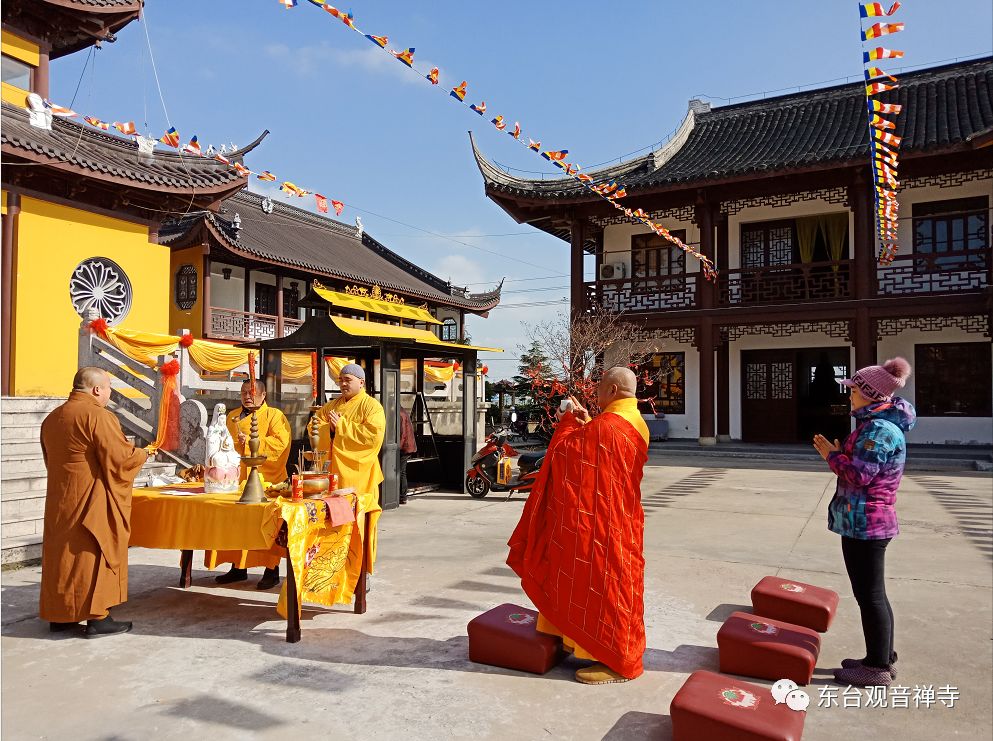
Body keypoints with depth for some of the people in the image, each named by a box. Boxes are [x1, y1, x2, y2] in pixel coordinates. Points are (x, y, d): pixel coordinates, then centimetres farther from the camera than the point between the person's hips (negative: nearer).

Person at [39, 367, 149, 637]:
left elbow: (52, 459, 21)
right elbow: (121, 458, -20)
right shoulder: (98, 416, -17)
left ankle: (59, 616, 22)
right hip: (93, 501, -8)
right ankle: (97, 618, 4)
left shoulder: (52, 418, 11)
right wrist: (143, 453, 0)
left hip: (60, 500, 8)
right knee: (95, 555, 0)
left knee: (62, 554, 15)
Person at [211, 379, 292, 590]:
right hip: (236, 478, 5)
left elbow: (281, 443, -13)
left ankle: (272, 570, 5)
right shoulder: (232, 416, 17)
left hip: (265, 480, -5)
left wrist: (251, 441, -16)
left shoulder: (274, 416, 0)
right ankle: (238, 567, 18)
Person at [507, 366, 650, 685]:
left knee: (600, 585, 0)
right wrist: (585, 423, 10)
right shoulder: (634, 423, 8)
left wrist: (568, 421, -2)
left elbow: (567, 453, -16)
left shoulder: (606, 426, -24)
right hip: (621, 519, 10)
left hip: (600, 523, -10)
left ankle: (616, 662, 11)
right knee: (610, 584, 19)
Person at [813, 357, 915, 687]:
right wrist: (839, 453, 5)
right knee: (873, 594, 18)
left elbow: (859, 475, -24)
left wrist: (832, 455, -10)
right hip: (865, 521, 11)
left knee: (870, 595, 0)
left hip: (864, 523, -11)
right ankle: (883, 659, 29)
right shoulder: (877, 425, 14)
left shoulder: (879, 429, -20)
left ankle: (877, 668, 10)